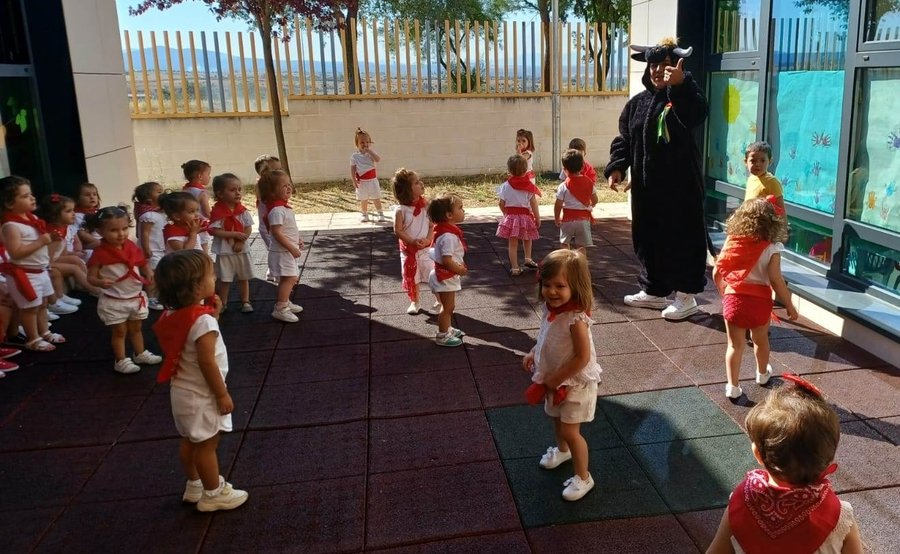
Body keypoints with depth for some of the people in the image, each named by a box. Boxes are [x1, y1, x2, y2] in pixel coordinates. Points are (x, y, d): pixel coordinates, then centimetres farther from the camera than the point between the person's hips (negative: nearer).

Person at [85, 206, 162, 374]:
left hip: (137, 297, 5)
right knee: (119, 331, 7)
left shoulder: (132, 247, -2)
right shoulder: (100, 253, -18)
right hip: (114, 301, -5)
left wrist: (149, 273, -10)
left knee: (136, 328, 21)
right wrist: (100, 282, -35)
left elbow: (142, 264, 11)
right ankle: (121, 361, 20)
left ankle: (141, 354, 36)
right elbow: (91, 276, -13)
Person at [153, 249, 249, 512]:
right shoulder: (202, 320, -29)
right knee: (207, 446, 7)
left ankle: (194, 485, 39)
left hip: (182, 391, 9)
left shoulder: (175, 315, -2)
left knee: (190, 442, 22)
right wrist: (222, 394, -18)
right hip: (201, 395, -9)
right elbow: (207, 363, -27)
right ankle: (213, 494, 22)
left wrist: (213, 314, 0)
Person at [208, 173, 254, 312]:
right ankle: (223, 303, 23)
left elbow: (248, 228, -3)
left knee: (244, 277, 13)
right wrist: (235, 234, -24)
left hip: (241, 249, 3)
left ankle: (245, 302, 26)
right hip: (224, 251, -3)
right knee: (224, 279, 8)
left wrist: (241, 242, -17)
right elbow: (215, 231, -19)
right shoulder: (217, 212, -15)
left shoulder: (242, 210, -3)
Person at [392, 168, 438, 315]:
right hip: (408, 249, -1)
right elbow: (398, 231, -12)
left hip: (427, 248, 1)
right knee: (411, 277, 12)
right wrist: (413, 241, -21)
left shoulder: (426, 205, -7)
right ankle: (414, 302, 30)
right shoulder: (401, 210, -13)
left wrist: (428, 239, -19)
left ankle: (440, 300, 22)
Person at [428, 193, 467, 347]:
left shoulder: (448, 232, 4)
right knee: (448, 307, 4)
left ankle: (447, 329, 39)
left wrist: (459, 265, 9)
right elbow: (447, 260, -31)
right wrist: (460, 270, -18)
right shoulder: (448, 236, -29)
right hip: (445, 276, -10)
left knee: (449, 306, 23)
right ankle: (442, 336, 16)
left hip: (448, 275, 10)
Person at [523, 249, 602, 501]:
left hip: (575, 382, -8)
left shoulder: (576, 319, -33)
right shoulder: (551, 309, -8)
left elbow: (583, 358, -29)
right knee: (556, 419, 28)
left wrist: (556, 379, -22)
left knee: (570, 431, -1)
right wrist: (533, 353, -2)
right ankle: (562, 450, 57)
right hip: (554, 379, 8)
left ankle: (583, 478, 20)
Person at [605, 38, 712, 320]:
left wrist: (680, 84, -39)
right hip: (646, 185, 6)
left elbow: (697, 115, -28)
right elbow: (623, 139, 10)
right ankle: (654, 290, 26)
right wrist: (616, 167, -5)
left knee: (683, 237, -1)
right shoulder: (637, 103, 11)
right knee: (648, 237, 12)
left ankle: (686, 296, 8)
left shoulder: (684, 96, -5)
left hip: (680, 184, -6)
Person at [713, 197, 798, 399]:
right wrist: (789, 306, -4)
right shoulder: (770, 249, -13)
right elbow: (776, 281, -16)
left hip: (733, 299, 1)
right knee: (760, 340, 24)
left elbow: (716, 273, 0)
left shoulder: (731, 243, -5)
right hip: (759, 301, 0)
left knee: (735, 345, 10)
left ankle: (733, 386, 11)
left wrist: (724, 292, 18)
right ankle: (762, 373, 47)